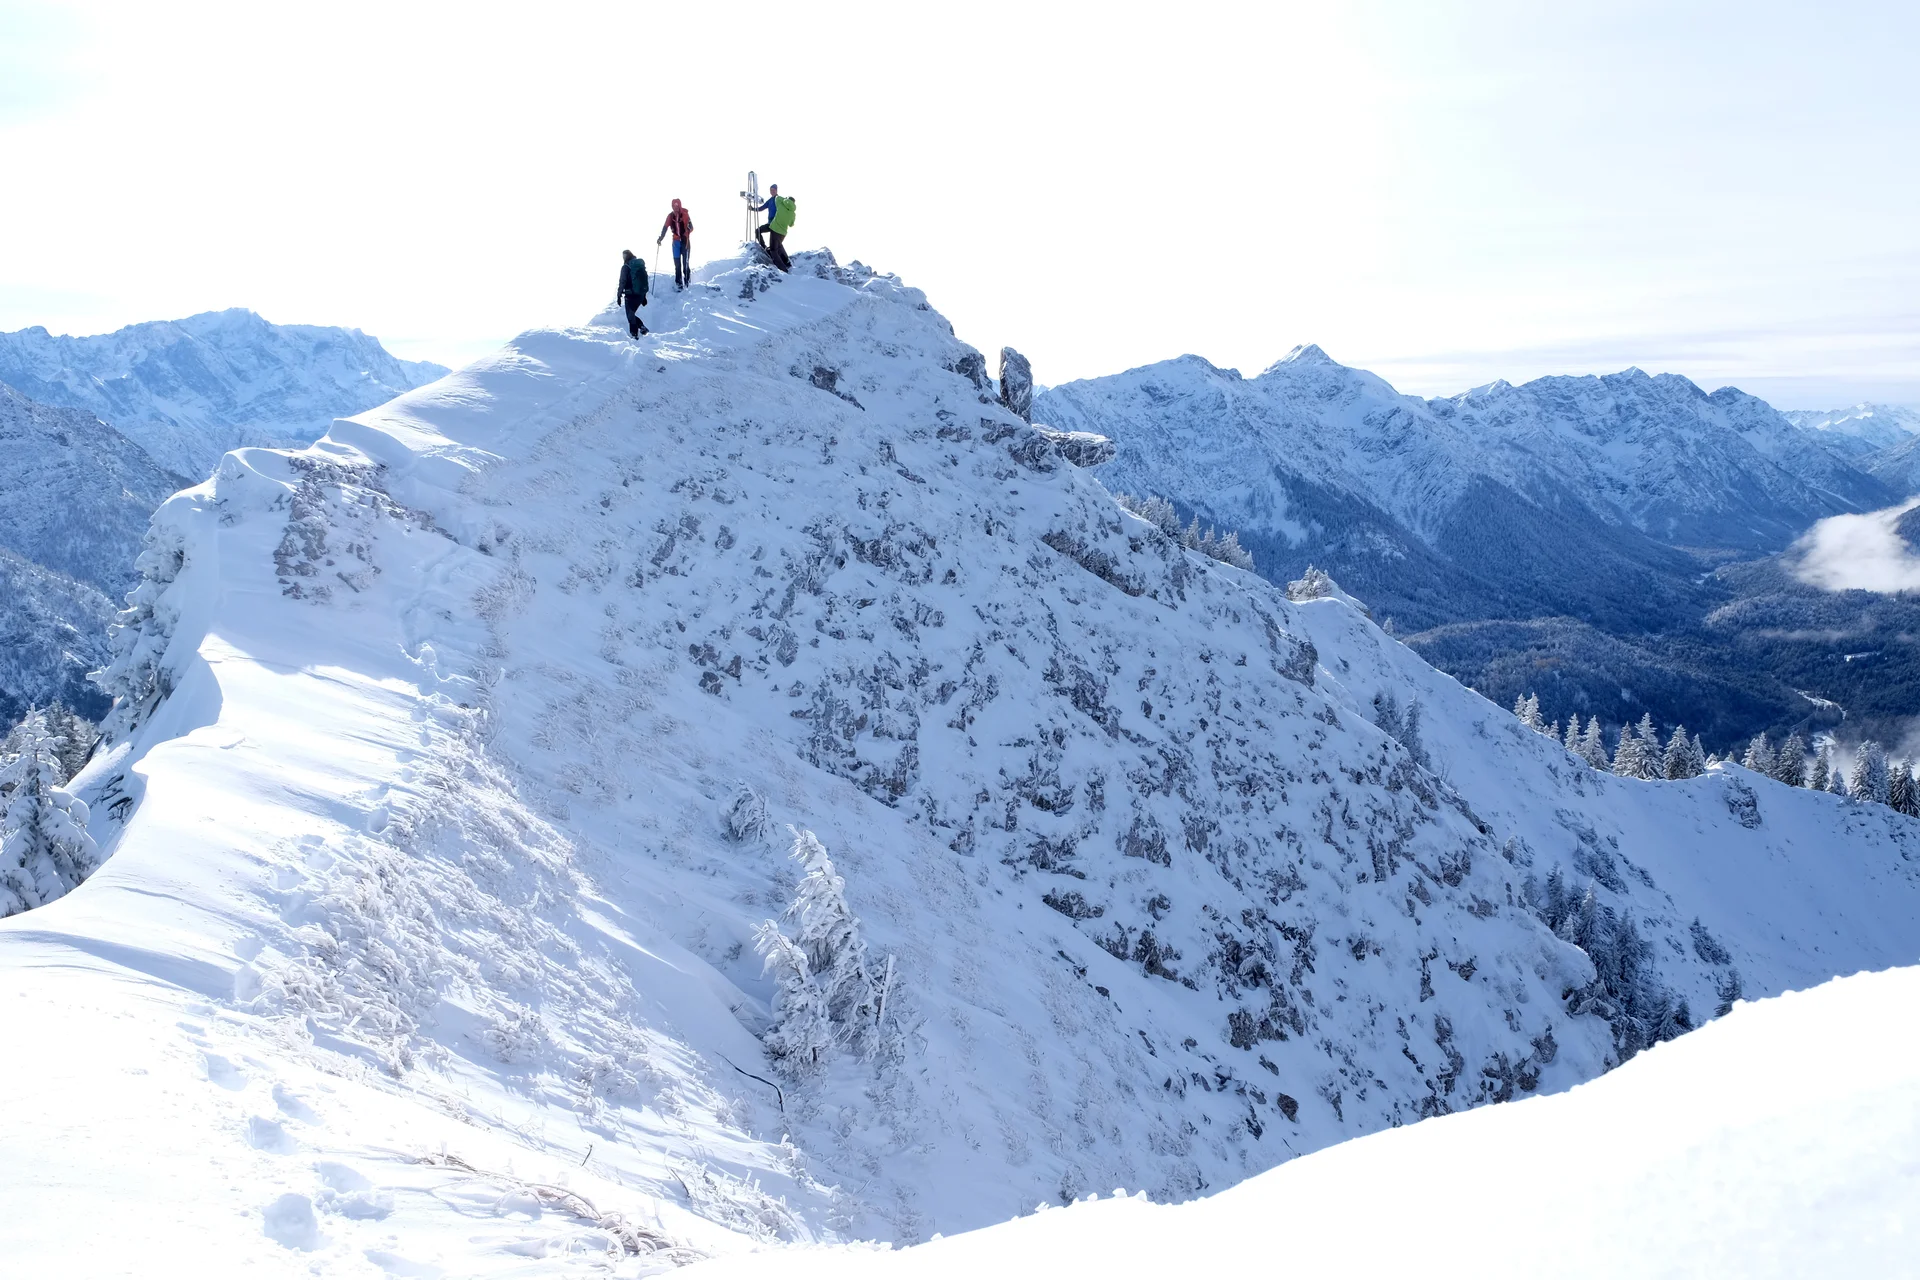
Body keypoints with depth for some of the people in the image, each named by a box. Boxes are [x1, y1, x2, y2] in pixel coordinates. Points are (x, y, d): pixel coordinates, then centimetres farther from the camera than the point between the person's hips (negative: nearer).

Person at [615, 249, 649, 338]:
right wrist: (644, 297, 19)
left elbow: (622, 282, -13)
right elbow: (645, 281, 13)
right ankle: (642, 327, 12)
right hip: (641, 294, 6)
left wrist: (619, 295, -5)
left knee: (630, 315, 7)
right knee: (632, 313, 22)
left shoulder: (626, 267, -11)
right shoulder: (641, 265, 8)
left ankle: (634, 333, 4)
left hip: (630, 295, -6)